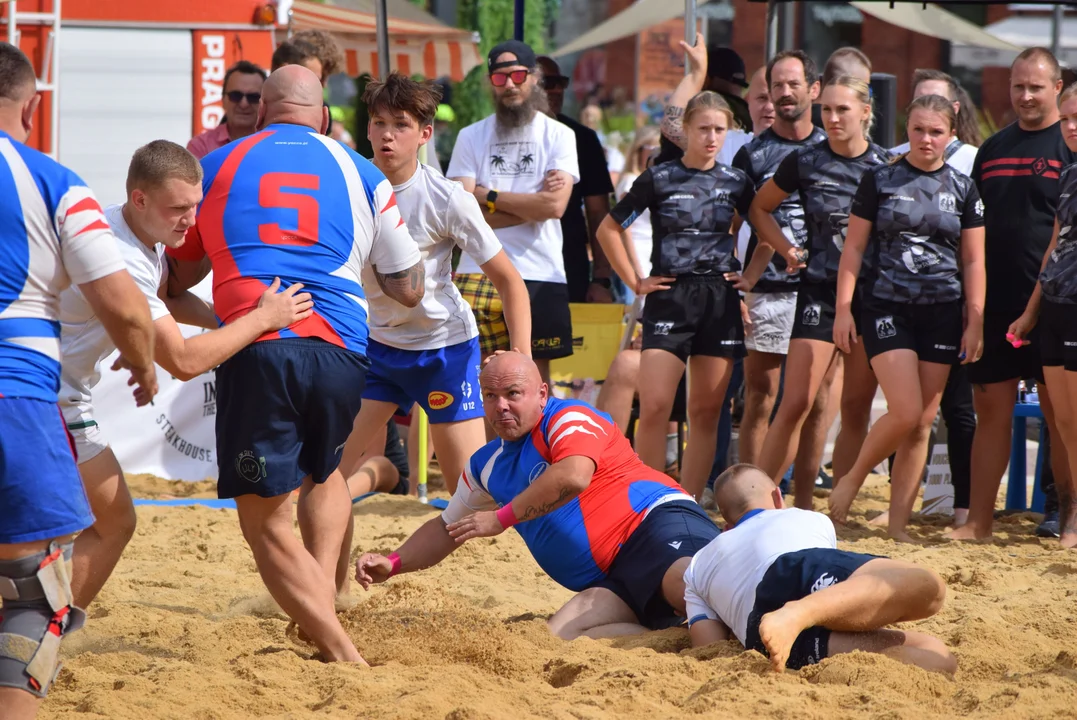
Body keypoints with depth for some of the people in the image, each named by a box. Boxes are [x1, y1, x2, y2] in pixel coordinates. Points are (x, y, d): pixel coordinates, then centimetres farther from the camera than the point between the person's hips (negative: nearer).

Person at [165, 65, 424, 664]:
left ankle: (344, 655, -10)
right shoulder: (359, 173, 17)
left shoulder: (218, 165, 17)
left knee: (267, 520, 4)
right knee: (324, 473, 31)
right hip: (341, 354, 2)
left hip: (256, 348, -2)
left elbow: (179, 274, 28)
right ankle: (323, 595, 12)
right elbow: (410, 289, 21)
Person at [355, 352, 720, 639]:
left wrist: (501, 518, -13)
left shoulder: (570, 418, -2)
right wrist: (392, 563, 24)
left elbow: (574, 476, -23)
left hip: (655, 523, -7)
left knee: (687, 581, -41)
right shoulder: (487, 467, 25)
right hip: (614, 581, 7)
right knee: (557, 636, -26)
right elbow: (448, 529, 39)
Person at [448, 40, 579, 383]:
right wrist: (532, 203, -7)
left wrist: (488, 196, -6)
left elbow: (556, 205, -10)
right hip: (479, 274, 0)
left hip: (540, 276, 0)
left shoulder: (558, 136, 5)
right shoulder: (471, 137, 8)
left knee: (537, 376, 5)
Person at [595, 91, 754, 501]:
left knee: (706, 411, 4)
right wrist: (635, 281, 0)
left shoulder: (736, 183, 6)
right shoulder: (659, 179, -1)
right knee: (654, 407, -11)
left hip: (720, 301, 3)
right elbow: (609, 229, 4)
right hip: (669, 298, -3)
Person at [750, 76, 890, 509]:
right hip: (819, 291, -1)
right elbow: (760, 208, 15)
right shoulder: (805, 163, 0)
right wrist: (789, 251, 4)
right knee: (796, 404, -9)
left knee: (857, 408, 4)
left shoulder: (887, 166, 0)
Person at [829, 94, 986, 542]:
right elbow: (854, 247, 3)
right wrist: (843, 309, -3)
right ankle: (851, 481, 8)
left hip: (942, 313, 3)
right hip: (887, 308, -3)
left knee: (923, 423, 2)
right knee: (905, 413, -15)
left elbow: (973, 260, 9)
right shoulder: (880, 181, 2)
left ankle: (898, 523, 8)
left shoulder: (963, 189, 7)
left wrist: (976, 321, 3)